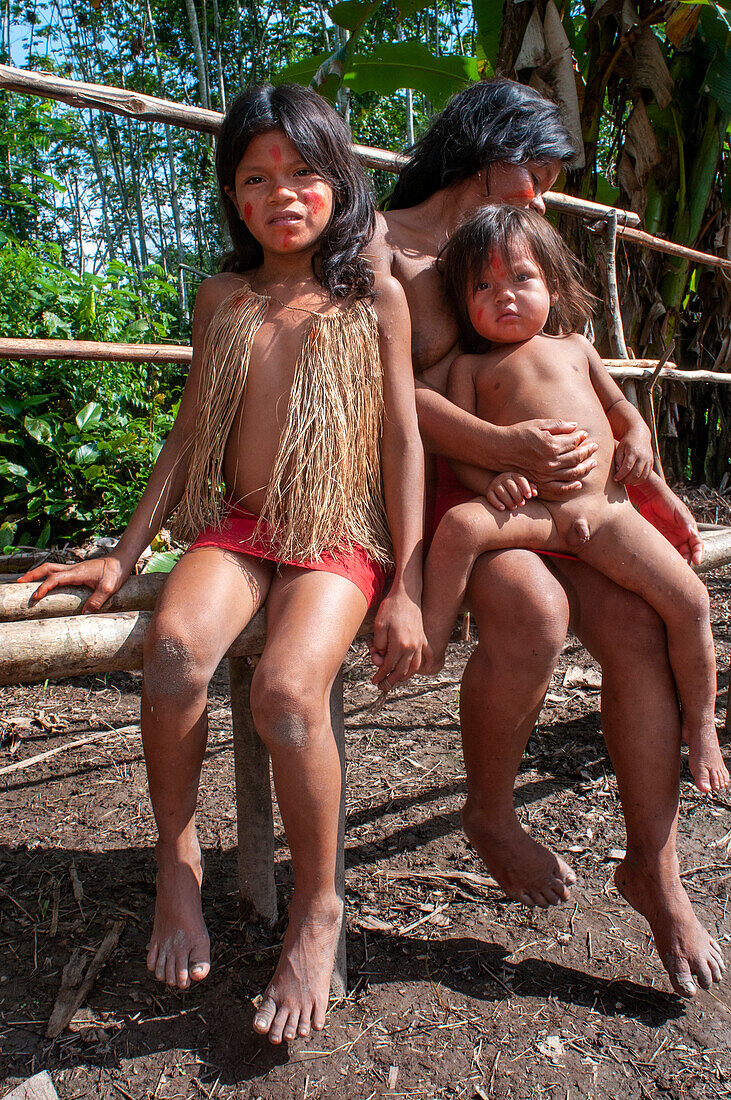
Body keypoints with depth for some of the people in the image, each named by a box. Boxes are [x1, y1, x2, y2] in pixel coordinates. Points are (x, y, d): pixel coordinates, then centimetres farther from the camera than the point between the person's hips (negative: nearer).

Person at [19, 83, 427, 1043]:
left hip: (339, 538, -2)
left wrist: (406, 590, -6)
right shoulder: (221, 299, 15)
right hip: (235, 527, 3)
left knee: (288, 687, -30)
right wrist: (125, 554, 8)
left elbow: (403, 441, 2)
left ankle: (317, 909, -5)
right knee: (175, 644, -30)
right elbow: (189, 435, 15)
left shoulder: (374, 298, 6)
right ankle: (176, 861, -6)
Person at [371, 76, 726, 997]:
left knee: (638, 621, -16)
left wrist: (653, 488, 11)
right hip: (420, 483, -6)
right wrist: (504, 448, -30)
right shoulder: (381, 245, 1)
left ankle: (655, 870, -2)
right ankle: (489, 817, -5)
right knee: (534, 608, -33)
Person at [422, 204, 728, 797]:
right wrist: (489, 479, -19)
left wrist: (637, 434, 7)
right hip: (528, 507, -3)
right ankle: (429, 648, -14)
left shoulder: (574, 346, 20)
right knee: (460, 525, -34)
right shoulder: (472, 365, 10)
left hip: (604, 508, 3)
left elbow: (618, 403, 29)